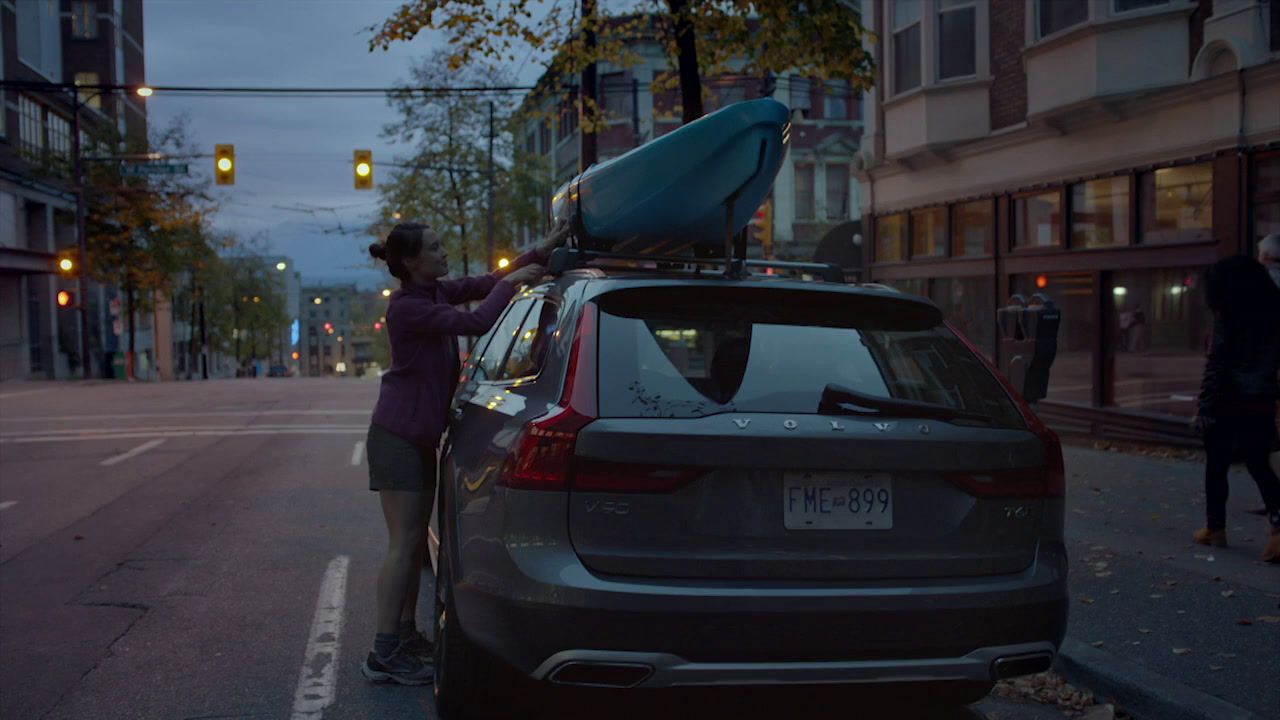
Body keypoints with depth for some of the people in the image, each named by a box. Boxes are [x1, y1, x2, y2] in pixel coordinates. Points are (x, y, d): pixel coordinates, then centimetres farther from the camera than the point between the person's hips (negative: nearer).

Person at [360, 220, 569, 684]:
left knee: (416, 540, 14)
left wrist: (542, 251, 0)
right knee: (403, 544, -9)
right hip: (397, 434, -9)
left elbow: (487, 283, 10)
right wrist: (510, 283, -16)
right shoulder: (407, 306, -20)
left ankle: (406, 634, 24)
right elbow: (477, 322, -29)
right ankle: (383, 655, -7)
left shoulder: (435, 292, 7)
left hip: (421, 435, 9)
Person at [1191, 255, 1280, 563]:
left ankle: (1215, 528, 21)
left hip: (1228, 402, -5)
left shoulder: (1227, 317, -9)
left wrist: (1205, 407, -13)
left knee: (1217, 467, 11)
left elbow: (1216, 364, -14)